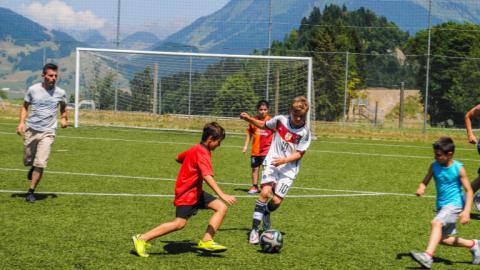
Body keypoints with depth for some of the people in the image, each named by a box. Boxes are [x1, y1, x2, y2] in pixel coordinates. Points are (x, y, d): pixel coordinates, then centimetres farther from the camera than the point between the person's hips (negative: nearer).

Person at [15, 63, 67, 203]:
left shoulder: (60, 93, -1)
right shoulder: (33, 89, -3)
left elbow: (63, 108, 19)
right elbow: (25, 106, 10)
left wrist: (64, 118, 0)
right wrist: (21, 122, -4)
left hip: (47, 132, -1)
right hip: (31, 130, 1)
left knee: (40, 164, -13)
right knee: (28, 161, 11)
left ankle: (31, 191, 1)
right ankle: (33, 168, 48)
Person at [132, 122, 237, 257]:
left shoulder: (195, 149, 10)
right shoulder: (203, 154, -20)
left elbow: (179, 158, 25)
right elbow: (207, 177, -34)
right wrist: (222, 195, -41)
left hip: (195, 192, 10)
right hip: (187, 194, -10)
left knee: (222, 207, -1)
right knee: (180, 223, -18)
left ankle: (206, 241, -7)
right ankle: (141, 239, -9)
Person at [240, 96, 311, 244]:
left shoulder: (305, 132, -10)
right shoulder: (281, 120, -3)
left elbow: (299, 153, -8)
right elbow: (264, 125, 15)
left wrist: (284, 160, -24)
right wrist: (249, 119, 0)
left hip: (289, 168, -1)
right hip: (272, 162, 1)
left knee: (277, 201, -9)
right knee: (265, 192, -20)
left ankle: (266, 213, 29)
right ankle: (254, 229, -13)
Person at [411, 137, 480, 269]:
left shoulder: (458, 169, -12)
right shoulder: (434, 166, 0)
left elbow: (469, 191, -9)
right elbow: (425, 182, 7)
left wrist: (466, 211, -19)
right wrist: (421, 188, -18)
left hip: (454, 204, -7)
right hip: (441, 206, 7)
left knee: (436, 222, -32)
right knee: (443, 239, 13)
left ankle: (428, 257, -43)